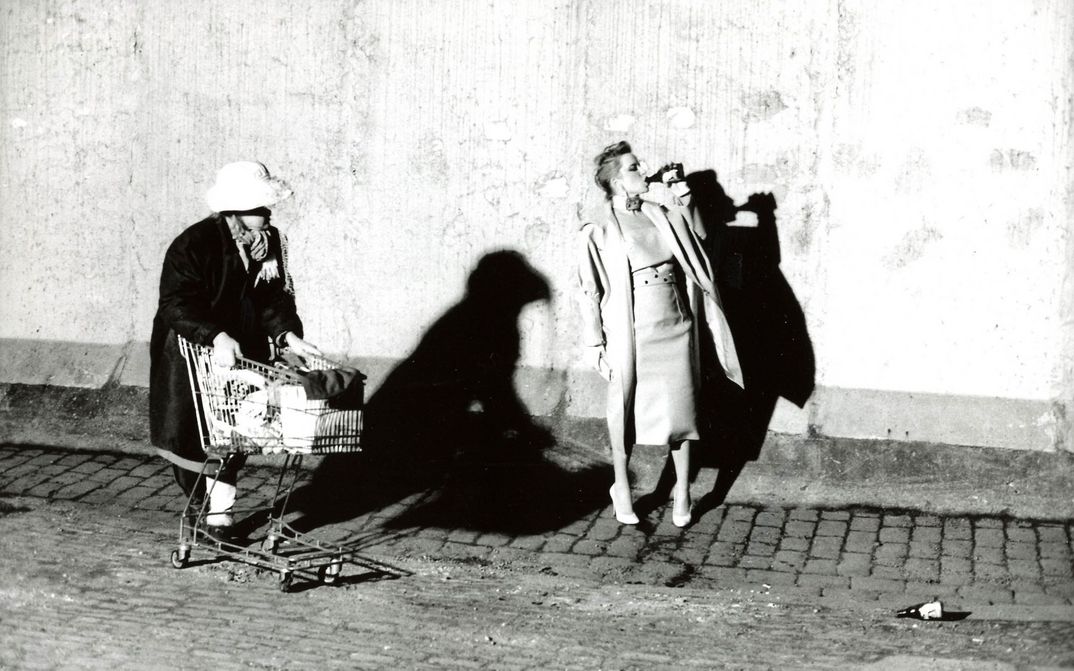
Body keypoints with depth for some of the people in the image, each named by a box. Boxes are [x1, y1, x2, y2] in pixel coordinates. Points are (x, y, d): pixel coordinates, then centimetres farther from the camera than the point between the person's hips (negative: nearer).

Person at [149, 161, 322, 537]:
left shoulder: (269, 241, -1)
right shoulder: (193, 245, -20)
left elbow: (274, 297, 4)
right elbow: (176, 304, -25)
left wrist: (288, 334, -14)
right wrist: (217, 336, -38)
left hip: (244, 351, 5)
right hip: (191, 351, -5)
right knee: (190, 439, 1)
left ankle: (220, 513, 13)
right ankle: (203, 506, 19)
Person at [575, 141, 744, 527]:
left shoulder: (662, 214, 5)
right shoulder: (599, 232, -7)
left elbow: (698, 237, 17)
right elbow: (589, 292, -5)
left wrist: (682, 200, 4)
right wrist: (595, 346, -7)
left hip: (676, 328, 4)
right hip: (631, 334, -4)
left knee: (681, 407, 8)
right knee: (624, 410, 9)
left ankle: (682, 489, 24)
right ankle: (621, 488, 28)